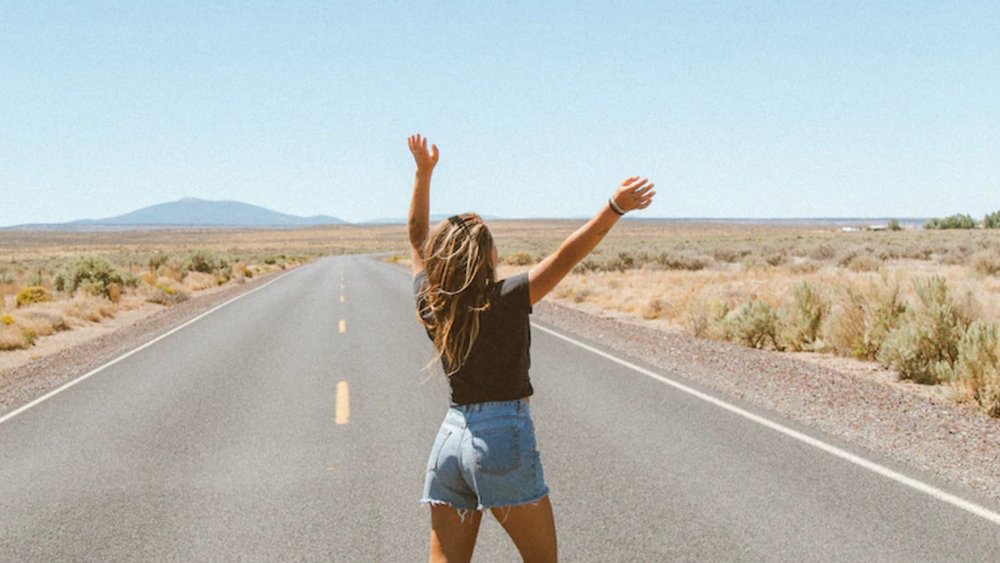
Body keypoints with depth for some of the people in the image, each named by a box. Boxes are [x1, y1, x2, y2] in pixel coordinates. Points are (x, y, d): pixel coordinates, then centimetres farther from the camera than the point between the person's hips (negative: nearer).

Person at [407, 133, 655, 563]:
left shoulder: (429, 306, 2)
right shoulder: (505, 301, -14)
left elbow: (418, 237, 15)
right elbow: (566, 257, -21)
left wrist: (423, 172, 18)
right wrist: (615, 208, -23)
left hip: (450, 436, 6)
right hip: (504, 434, -6)